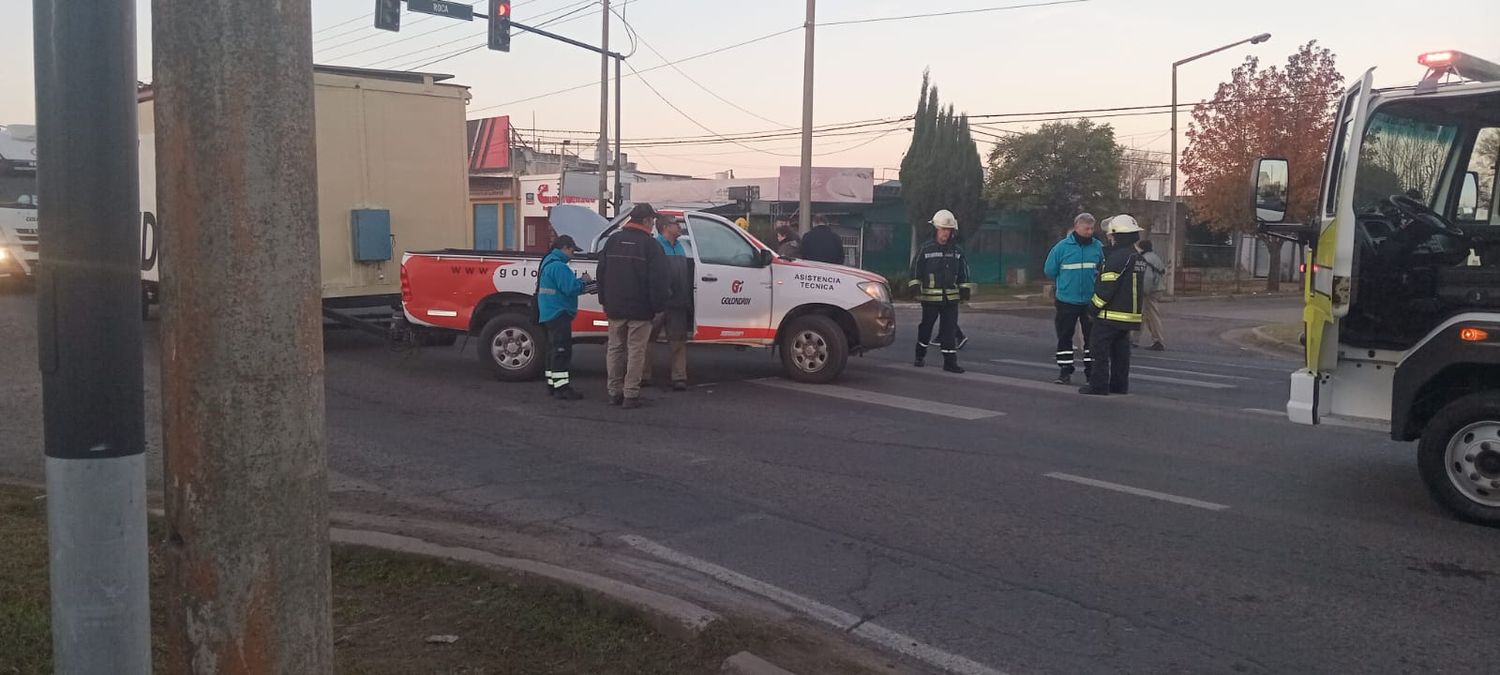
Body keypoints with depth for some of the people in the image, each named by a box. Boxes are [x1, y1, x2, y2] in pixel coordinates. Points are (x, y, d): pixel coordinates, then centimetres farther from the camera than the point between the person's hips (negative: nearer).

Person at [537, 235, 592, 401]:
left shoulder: (548, 264, 18)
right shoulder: (559, 266, -17)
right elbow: (570, 289, -24)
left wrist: (579, 282, 10)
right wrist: (583, 281, -7)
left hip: (550, 314, 11)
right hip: (559, 314, -11)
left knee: (555, 350, 15)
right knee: (562, 351, -10)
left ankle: (552, 385, 21)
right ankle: (562, 388, -12)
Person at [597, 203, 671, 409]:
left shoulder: (613, 240, 10)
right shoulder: (650, 244, -9)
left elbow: (601, 273, 14)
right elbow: (658, 279, -12)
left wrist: (604, 301, 19)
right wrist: (658, 305, -5)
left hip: (615, 307, 5)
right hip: (640, 309, -5)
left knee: (615, 349, 13)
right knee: (636, 351, -1)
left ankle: (614, 392, 15)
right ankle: (631, 394, -2)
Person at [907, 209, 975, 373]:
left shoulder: (957, 251, 10)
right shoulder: (925, 249, -1)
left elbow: (963, 272, 16)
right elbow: (915, 269, 0)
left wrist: (965, 289, 10)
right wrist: (915, 285, -8)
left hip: (951, 297, 2)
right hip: (930, 296, -2)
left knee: (950, 330, -2)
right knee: (926, 326, 9)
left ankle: (950, 361, 0)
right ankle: (920, 356, 27)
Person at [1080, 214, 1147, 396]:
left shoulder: (1118, 257, -17)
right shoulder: (1138, 258, 14)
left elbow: (1107, 287, -18)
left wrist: (1095, 306, -10)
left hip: (1111, 314, -9)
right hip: (1130, 313, 9)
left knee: (1100, 347, -3)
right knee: (1121, 350, 15)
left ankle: (1099, 386, -4)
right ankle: (1120, 385, 19)